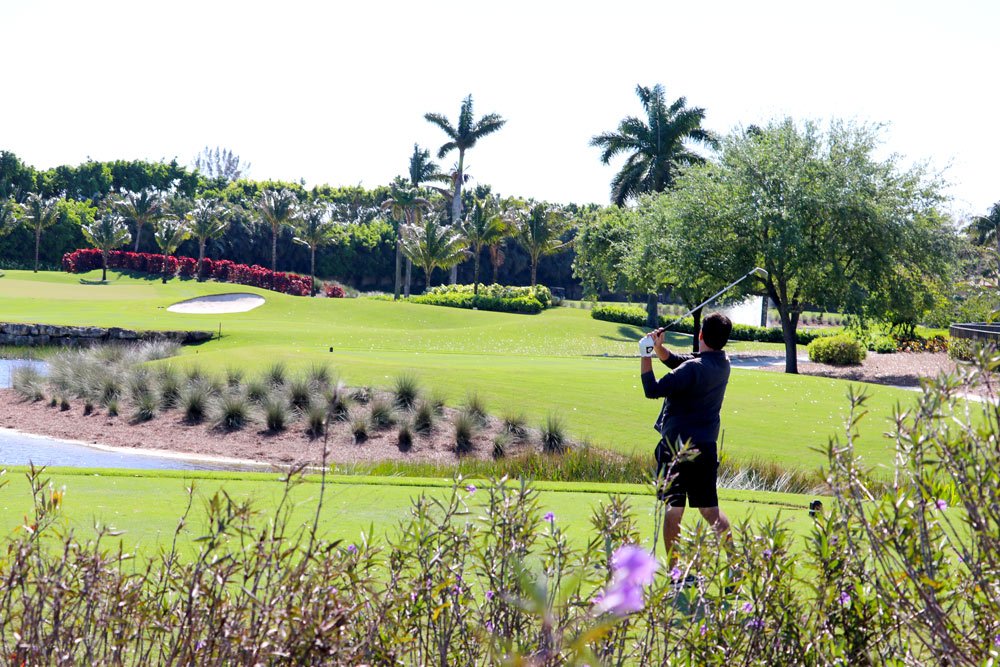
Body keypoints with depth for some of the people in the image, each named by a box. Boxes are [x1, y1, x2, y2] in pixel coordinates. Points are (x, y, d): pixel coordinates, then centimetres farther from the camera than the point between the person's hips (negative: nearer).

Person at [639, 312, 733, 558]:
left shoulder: (693, 368, -18)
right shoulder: (722, 363, 6)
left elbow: (652, 390, -18)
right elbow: (676, 361, 15)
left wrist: (646, 356, -9)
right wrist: (659, 348, 0)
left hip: (678, 448, -7)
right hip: (707, 447, 7)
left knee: (673, 510, 0)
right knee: (710, 510, 13)